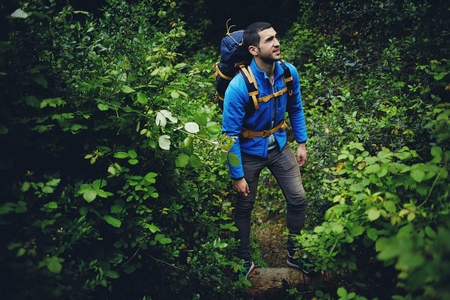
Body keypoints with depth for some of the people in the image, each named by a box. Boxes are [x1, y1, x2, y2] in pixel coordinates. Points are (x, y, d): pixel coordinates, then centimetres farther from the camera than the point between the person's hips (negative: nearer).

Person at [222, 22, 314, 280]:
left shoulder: (289, 72, -11)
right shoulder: (239, 86, -28)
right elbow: (230, 133, -22)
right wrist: (237, 176, -18)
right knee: (244, 208, 9)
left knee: (298, 199, 5)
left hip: (279, 146, 5)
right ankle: (245, 261, 31)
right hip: (250, 151, -4)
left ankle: (294, 254, 28)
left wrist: (302, 143, 7)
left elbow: (296, 108, 8)